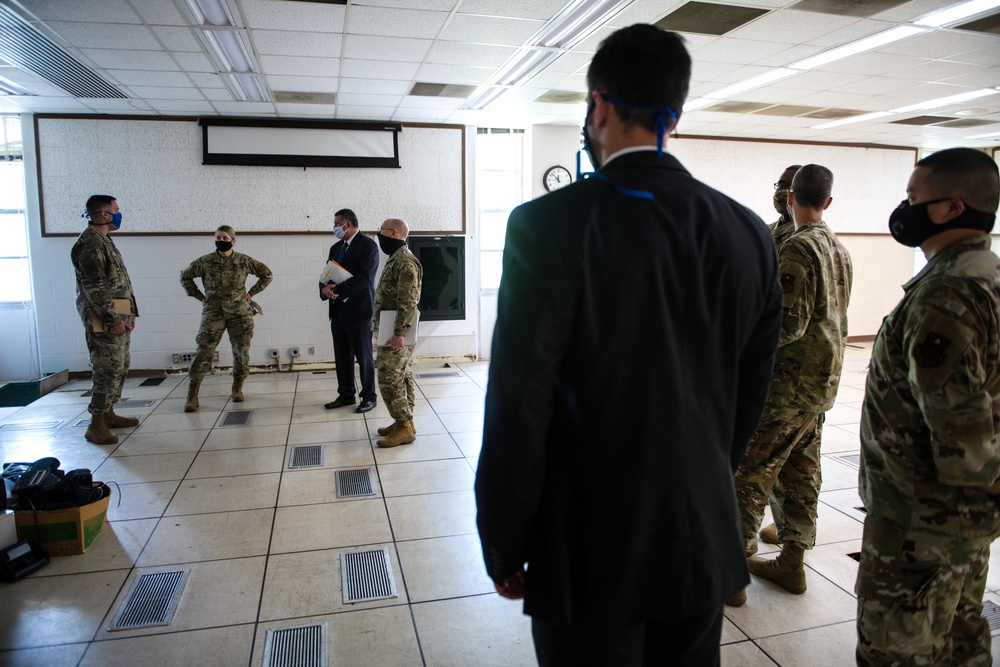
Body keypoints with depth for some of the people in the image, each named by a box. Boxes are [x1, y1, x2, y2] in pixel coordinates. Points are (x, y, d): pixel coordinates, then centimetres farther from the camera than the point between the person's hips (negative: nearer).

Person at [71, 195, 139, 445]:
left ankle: (108, 414, 25)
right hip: (104, 320, -10)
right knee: (108, 371, -9)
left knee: (120, 368, 15)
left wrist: (129, 314, 17)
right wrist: (112, 319, -20)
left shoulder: (104, 240, 19)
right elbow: (94, 286, -19)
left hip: (119, 317, 10)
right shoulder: (90, 241, -13)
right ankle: (96, 425, -3)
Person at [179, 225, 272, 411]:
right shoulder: (205, 262, -3)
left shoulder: (244, 261, -3)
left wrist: (251, 293, 3)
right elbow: (185, 277, 11)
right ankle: (192, 395, -2)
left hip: (239, 312, 1)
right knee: (204, 351, -8)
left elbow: (267, 275, 8)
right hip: (214, 312, -1)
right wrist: (200, 297, 5)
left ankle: (237, 388, 24)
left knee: (241, 351, 3)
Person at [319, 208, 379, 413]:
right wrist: (325, 289, -11)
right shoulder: (335, 248, 14)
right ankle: (346, 395, 25)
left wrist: (337, 290, -19)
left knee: (364, 356, 3)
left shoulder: (368, 245, -10)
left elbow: (364, 277, -19)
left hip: (358, 311, -7)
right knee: (342, 357, 13)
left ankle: (369, 397, 15)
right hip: (338, 311, 7)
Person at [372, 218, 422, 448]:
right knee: (401, 377, 13)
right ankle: (404, 422, 21)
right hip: (393, 329, 10)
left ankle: (404, 428, -2)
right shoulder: (396, 259, 15)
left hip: (398, 332, -10)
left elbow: (408, 302, -25)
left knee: (389, 379, -8)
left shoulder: (405, 262, -18)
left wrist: (399, 333, -28)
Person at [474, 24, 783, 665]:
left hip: (591, 553, -4)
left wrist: (503, 550, -4)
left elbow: (518, 410, -18)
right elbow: (751, 392, 6)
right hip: (705, 542, 5)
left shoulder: (548, 225, -18)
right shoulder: (749, 232, -2)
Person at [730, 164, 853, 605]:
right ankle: (792, 561, 26)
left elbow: (789, 324, -23)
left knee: (750, 473, -3)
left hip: (789, 383, -9)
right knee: (801, 472, 15)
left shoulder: (796, 248, -17)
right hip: (822, 381, 9)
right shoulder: (839, 250, 11)